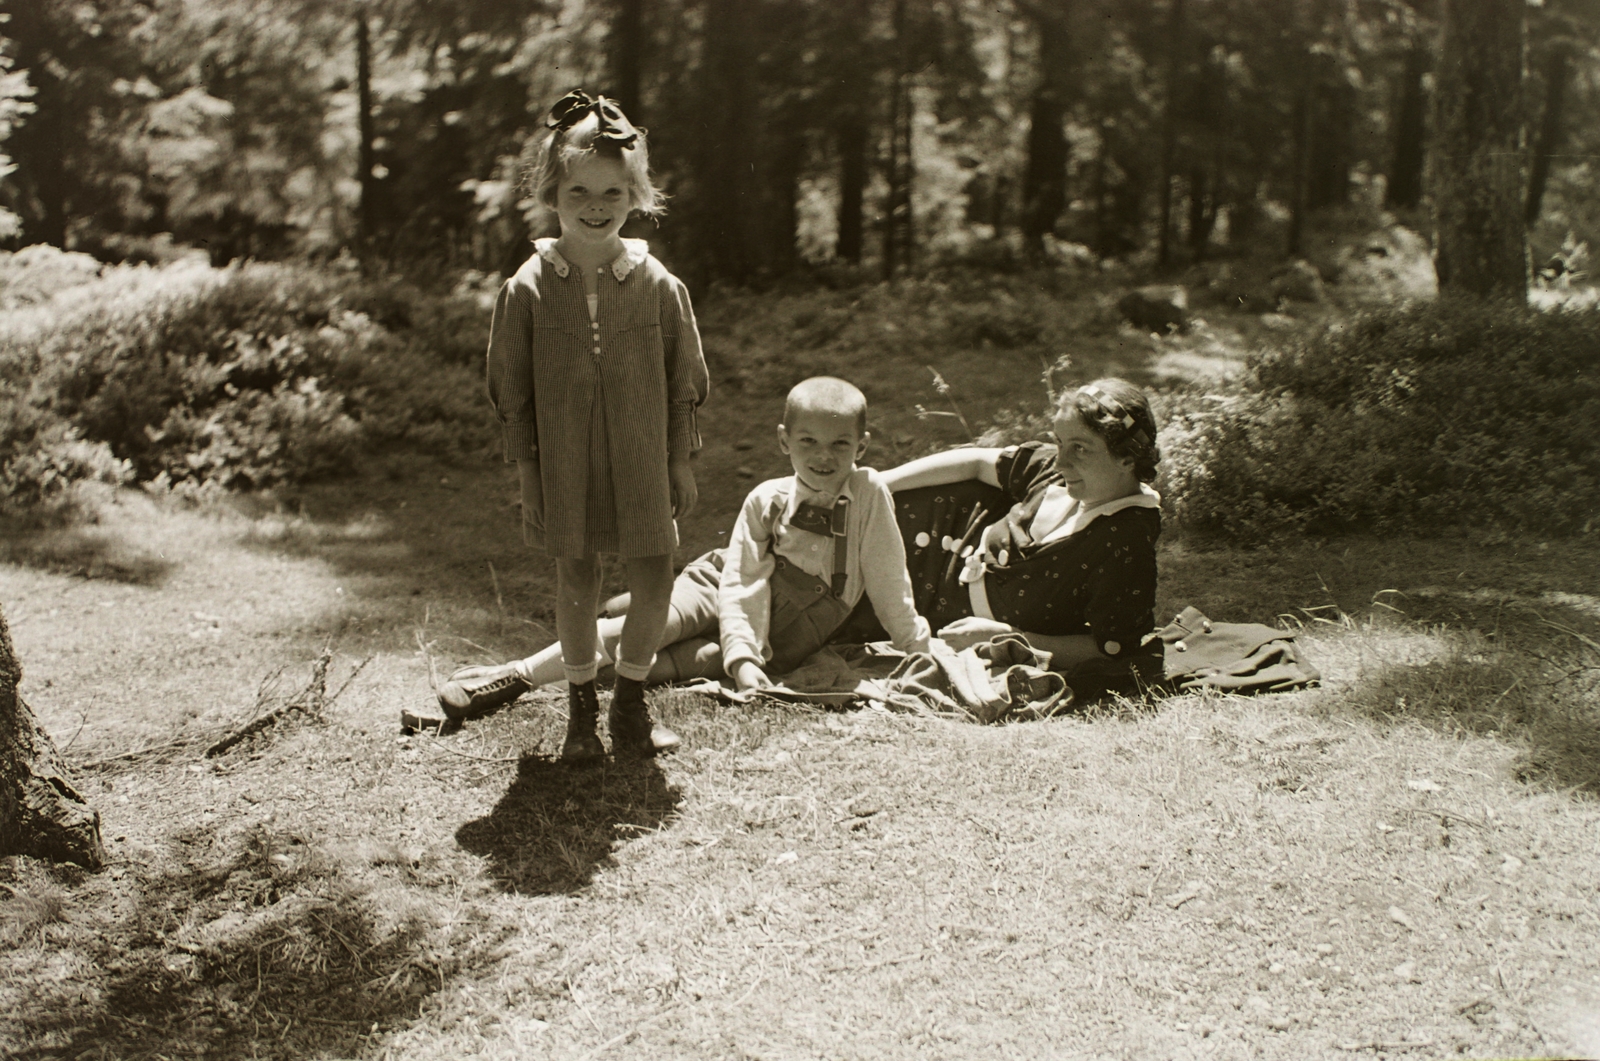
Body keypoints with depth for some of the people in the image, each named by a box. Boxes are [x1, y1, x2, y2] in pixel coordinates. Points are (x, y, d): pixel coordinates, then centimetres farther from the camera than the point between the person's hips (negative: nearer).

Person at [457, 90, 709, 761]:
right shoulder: (528, 289, -4)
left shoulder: (658, 285, -2)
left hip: (641, 459, 1)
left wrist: (682, 462, 3)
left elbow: (685, 382, 4)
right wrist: (525, 470, 0)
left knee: (654, 575, -2)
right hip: (563, 461, 0)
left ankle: (631, 700, 19)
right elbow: (510, 387, 2)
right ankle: (581, 706, 25)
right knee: (575, 576, 8)